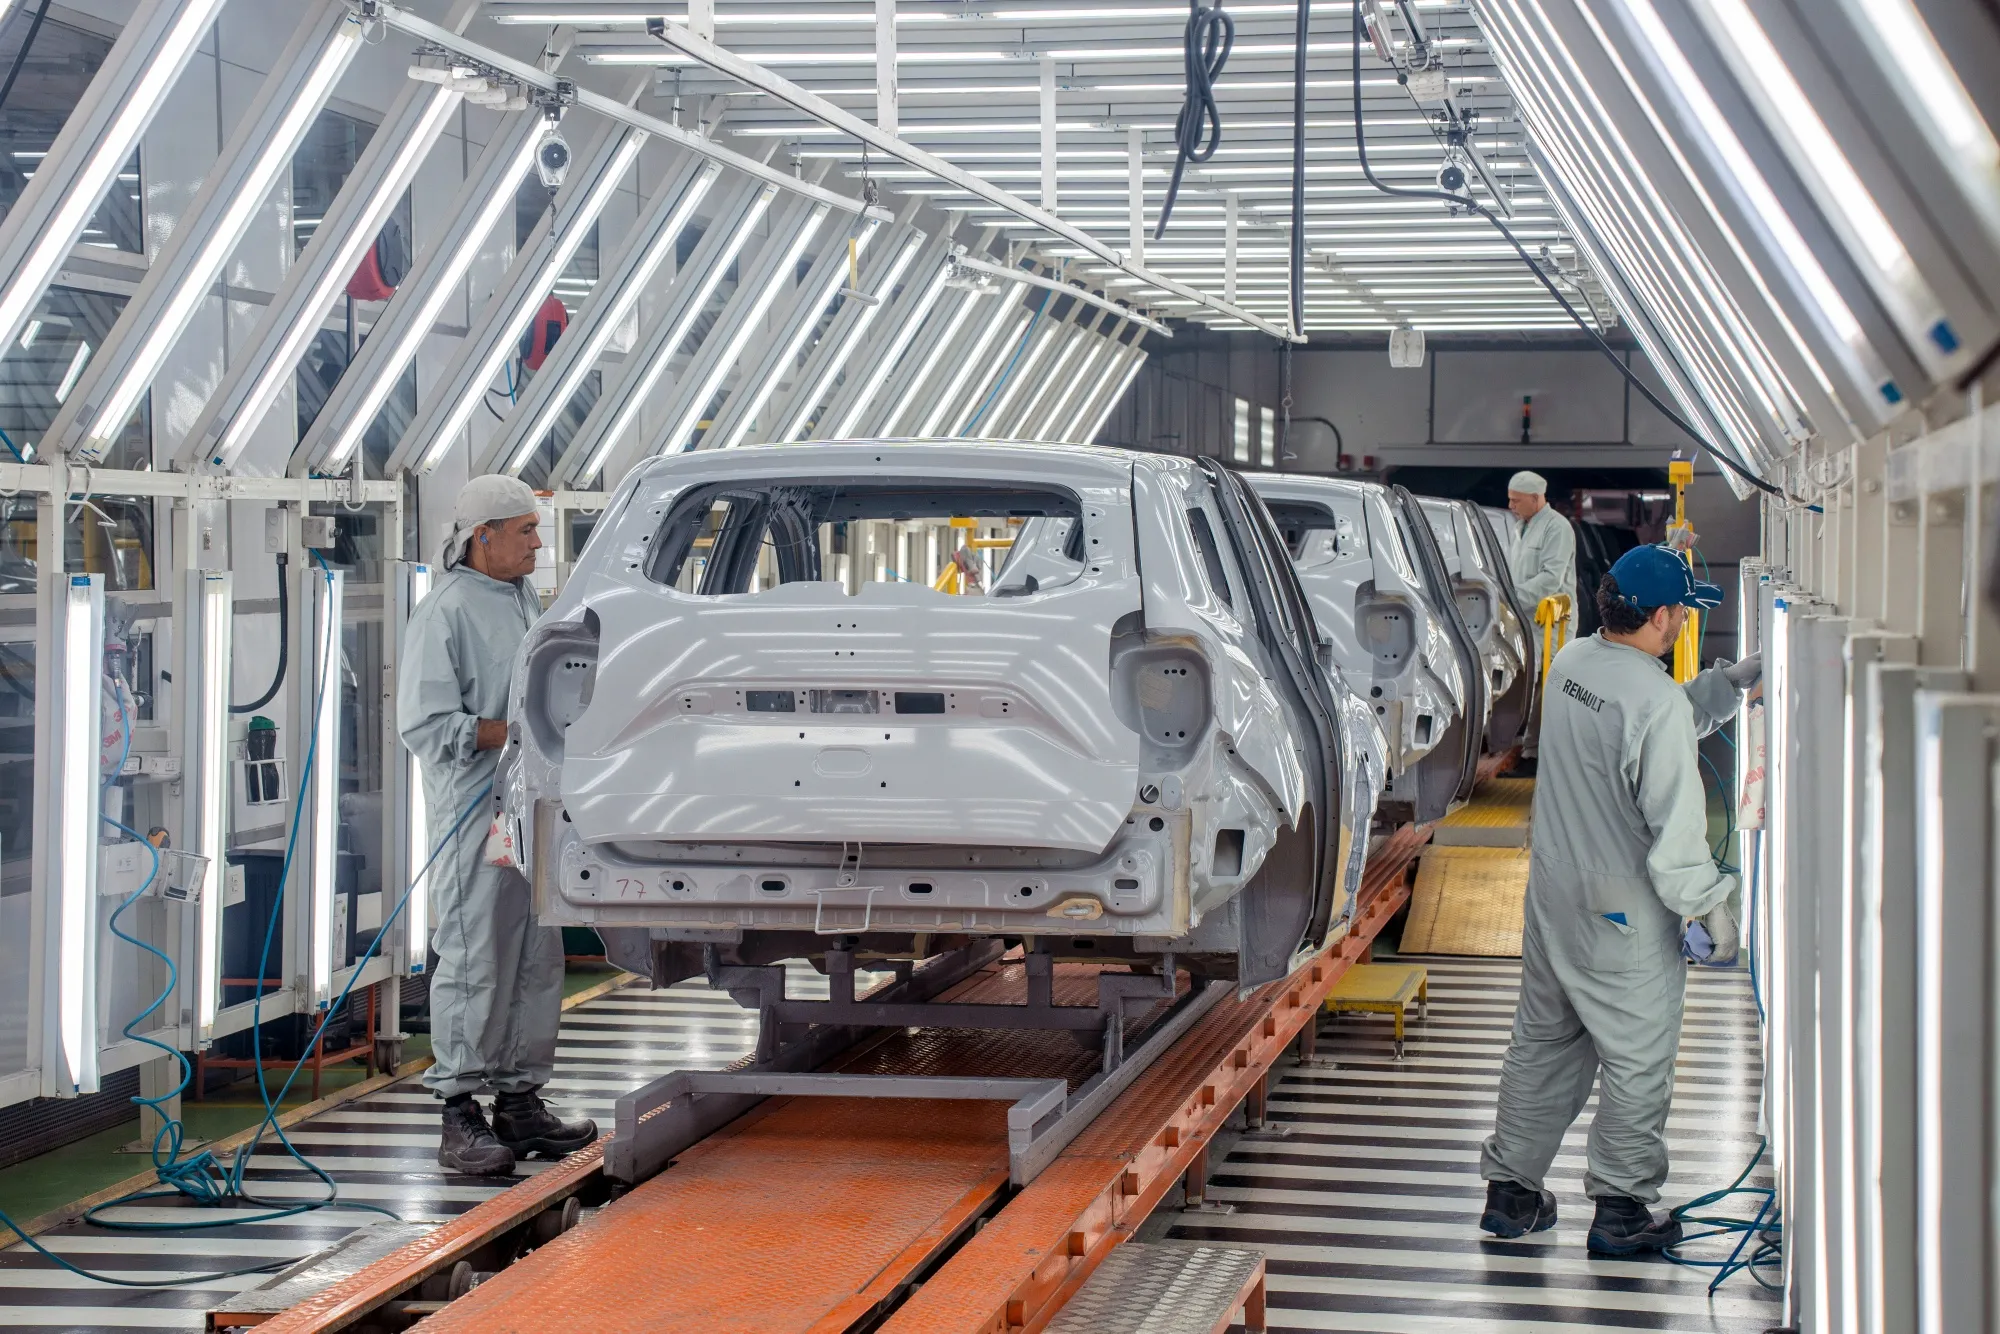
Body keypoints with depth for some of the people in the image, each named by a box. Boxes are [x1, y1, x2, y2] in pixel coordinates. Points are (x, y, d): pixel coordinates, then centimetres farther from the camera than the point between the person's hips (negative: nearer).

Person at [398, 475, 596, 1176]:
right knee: (475, 962, -8)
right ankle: (460, 1114, -3)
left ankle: (520, 1102, 19)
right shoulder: (446, 612, -9)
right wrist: (514, 735, -16)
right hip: (475, 811, -9)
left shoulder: (528, 603, 18)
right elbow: (426, 722, -16)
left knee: (537, 961, 11)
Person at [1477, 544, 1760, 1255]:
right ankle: (1620, 1208, 13)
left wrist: (1729, 681, 12)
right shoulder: (1656, 701, -24)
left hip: (1552, 889, 8)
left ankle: (1510, 1189, 26)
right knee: (1637, 1060, 6)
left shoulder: (1569, 663, 1)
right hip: (1624, 908, -8)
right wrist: (1710, 903, -13)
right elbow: (1676, 822, -22)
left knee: (1542, 1039, 19)